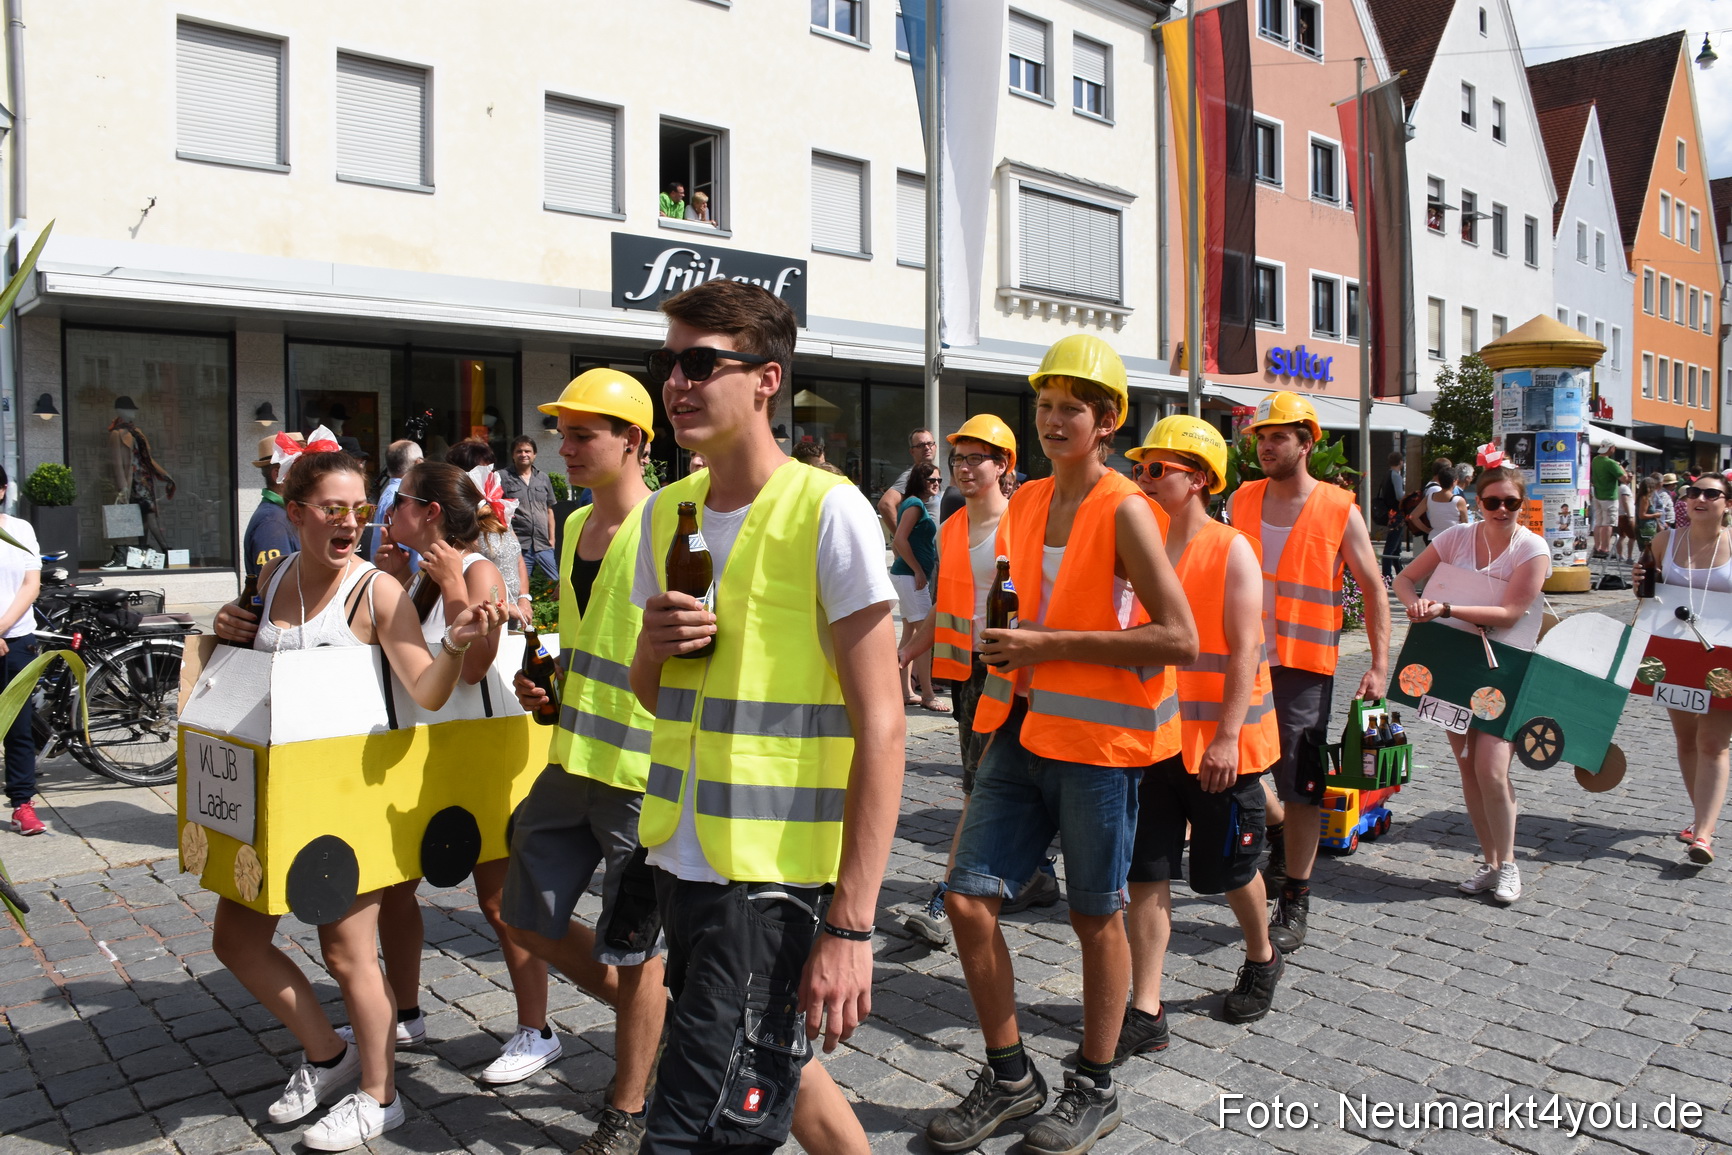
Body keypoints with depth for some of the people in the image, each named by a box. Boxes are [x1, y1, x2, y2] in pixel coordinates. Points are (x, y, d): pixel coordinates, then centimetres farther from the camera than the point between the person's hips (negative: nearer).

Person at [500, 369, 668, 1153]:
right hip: (572, 763, 8)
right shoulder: (575, 527, 10)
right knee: (527, 919, 17)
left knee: (633, 951, 6)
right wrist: (546, 683, 5)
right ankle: (644, 1014, 39)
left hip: (644, 775, -8)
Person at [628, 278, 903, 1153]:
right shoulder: (665, 513, 7)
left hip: (777, 878, -7)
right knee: (777, 1067, 23)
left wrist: (850, 924, -20)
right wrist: (654, 649, -7)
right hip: (681, 861, 7)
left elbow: (879, 726, -16)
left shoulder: (827, 510, -14)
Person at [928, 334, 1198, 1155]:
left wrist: (1050, 645, -19)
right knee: (968, 900, 3)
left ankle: (1094, 1089, 28)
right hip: (1022, 728, 6)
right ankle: (1010, 1074, 23)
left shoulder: (1124, 510, -11)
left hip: (1097, 738, -6)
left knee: (1096, 916, 8)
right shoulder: (1024, 505, 9)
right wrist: (1005, 644, 2)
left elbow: (1180, 638, -18)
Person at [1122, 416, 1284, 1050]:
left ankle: (1262, 962, 39)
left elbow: (1245, 649, -15)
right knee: (1147, 874, 1)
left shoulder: (1231, 549, -10)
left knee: (1229, 868, 12)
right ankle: (1146, 1013, 8)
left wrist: (1227, 736, -21)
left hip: (1218, 743, -5)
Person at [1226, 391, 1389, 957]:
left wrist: (1380, 665, -6)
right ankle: (1279, 827, 41)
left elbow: (1373, 588, 0)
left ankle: (1294, 904, 13)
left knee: (1300, 786, 1)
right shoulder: (1241, 501, 5)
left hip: (1304, 665, -4)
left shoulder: (1338, 510, -5)